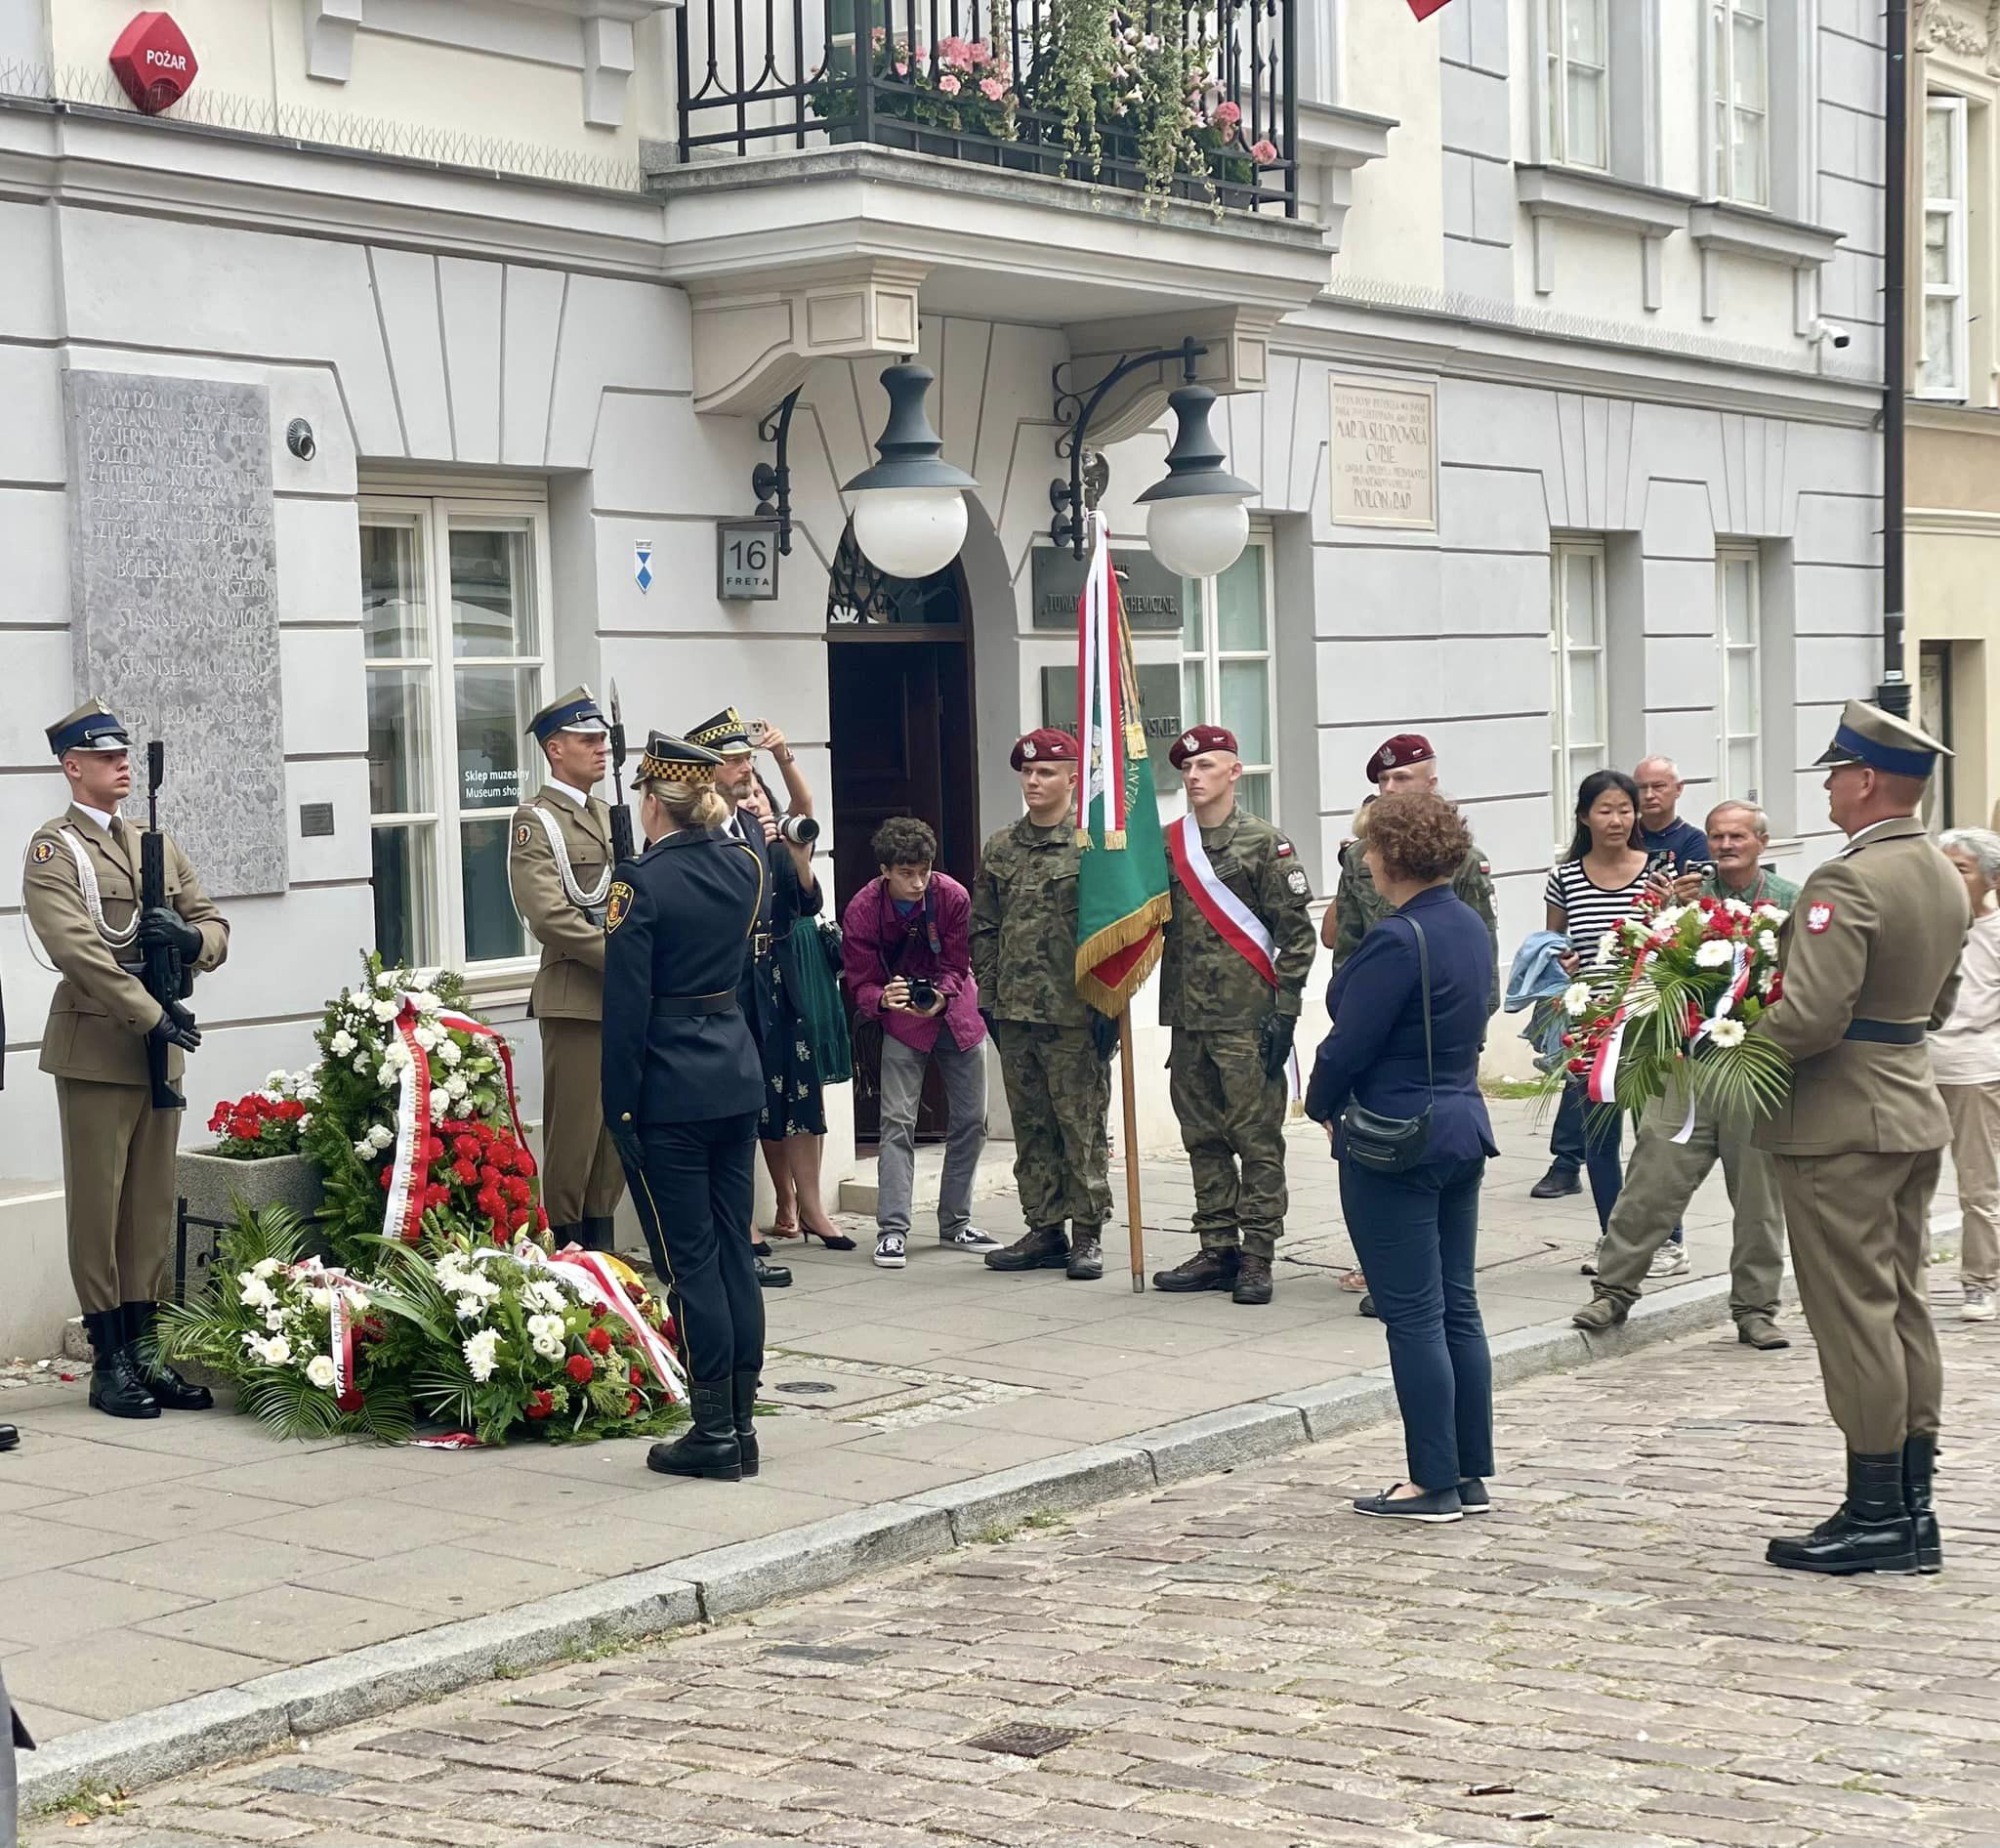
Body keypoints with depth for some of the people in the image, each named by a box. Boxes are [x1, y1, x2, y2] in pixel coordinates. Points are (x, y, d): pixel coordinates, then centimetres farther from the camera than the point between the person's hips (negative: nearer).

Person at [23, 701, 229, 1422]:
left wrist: (190, 939, -9)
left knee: (152, 1204, 9)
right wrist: (152, 1015, -21)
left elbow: (214, 926, 15)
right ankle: (109, 1363, 4)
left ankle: (144, 1349, 15)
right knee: (97, 1207, -1)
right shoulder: (53, 849, -5)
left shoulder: (155, 844, 16)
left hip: (160, 1049, 6)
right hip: (95, 1048, -6)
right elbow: (77, 948, -17)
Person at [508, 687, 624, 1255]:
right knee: (575, 1129, -4)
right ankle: (564, 1245, 4)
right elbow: (551, 917, -17)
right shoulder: (535, 821, -7)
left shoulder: (608, 815, 18)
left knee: (619, 1126, 10)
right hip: (575, 999, -8)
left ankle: (600, 1242, 18)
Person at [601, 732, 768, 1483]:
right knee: (733, 1251, 11)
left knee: (688, 1260, -1)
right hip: (737, 1080, 7)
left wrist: (619, 1105, -9)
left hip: (667, 1091, -7)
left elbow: (627, 1004, -15)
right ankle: (740, 1424, 16)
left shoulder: (642, 881, -14)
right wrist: (720, 815, 23)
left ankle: (713, 1434, 3)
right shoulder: (745, 865, 4)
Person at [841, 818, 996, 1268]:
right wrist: (884, 999, -34)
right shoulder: (863, 909, -18)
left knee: (970, 1121, 5)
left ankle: (955, 1224, 18)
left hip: (955, 1011, 2)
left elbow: (957, 965, -8)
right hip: (901, 1019, -2)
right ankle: (892, 1230, -11)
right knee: (898, 1121, -12)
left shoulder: (953, 897, -17)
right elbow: (861, 984, -12)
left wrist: (939, 997, -29)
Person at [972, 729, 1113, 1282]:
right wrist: (988, 997, 10)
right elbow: (984, 928, 15)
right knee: (1031, 1128, 10)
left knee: (1082, 1126, -1)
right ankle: (1045, 1230, 18)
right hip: (1015, 1011, 6)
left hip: (1073, 1013, -5)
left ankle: (1087, 1235, 7)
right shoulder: (1000, 848, 11)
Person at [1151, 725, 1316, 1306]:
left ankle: (1257, 1257, 2)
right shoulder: (1166, 844, 11)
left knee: (1256, 1137, -3)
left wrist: (1284, 1012, -10)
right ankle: (1218, 1251, 17)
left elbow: (1296, 931, -5)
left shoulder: (1264, 842, -3)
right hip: (1189, 1018, 6)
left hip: (1247, 1019, -5)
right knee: (1203, 1138, 10)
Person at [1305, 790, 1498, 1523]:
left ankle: (1434, 1484, 3)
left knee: (1413, 1316, -2)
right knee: (1457, 1308, 13)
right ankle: (1472, 1475, 18)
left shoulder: (1398, 940, -20)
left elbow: (1348, 1044, -18)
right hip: (1461, 1128, 9)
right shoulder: (1470, 927, 8)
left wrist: (1322, 1106, 2)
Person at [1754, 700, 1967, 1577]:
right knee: (1904, 1307, 13)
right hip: (1915, 1114, 9)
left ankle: (1875, 1518, 2)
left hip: (1841, 1122, -9)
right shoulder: (1945, 878, 10)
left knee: (1853, 1316, -3)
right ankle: (1911, 1510, 19)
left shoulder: (1848, 881, -20)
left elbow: (1812, 1015, -26)